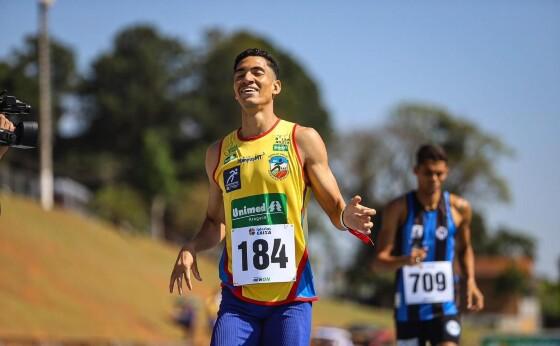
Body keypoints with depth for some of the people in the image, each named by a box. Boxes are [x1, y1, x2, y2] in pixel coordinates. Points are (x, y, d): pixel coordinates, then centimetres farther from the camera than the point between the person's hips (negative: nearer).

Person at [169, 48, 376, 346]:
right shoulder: (218, 153, 11)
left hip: (291, 298, -2)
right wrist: (191, 248, 2)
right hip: (237, 300, 3)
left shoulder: (302, 140, 1)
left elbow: (334, 209, 3)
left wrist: (348, 218, -20)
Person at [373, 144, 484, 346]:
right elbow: (379, 261, -9)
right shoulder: (399, 209, -5)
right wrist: (403, 260, -30)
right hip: (409, 310, 0)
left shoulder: (459, 208, 2)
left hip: (444, 308, 0)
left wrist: (470, 281, 5)